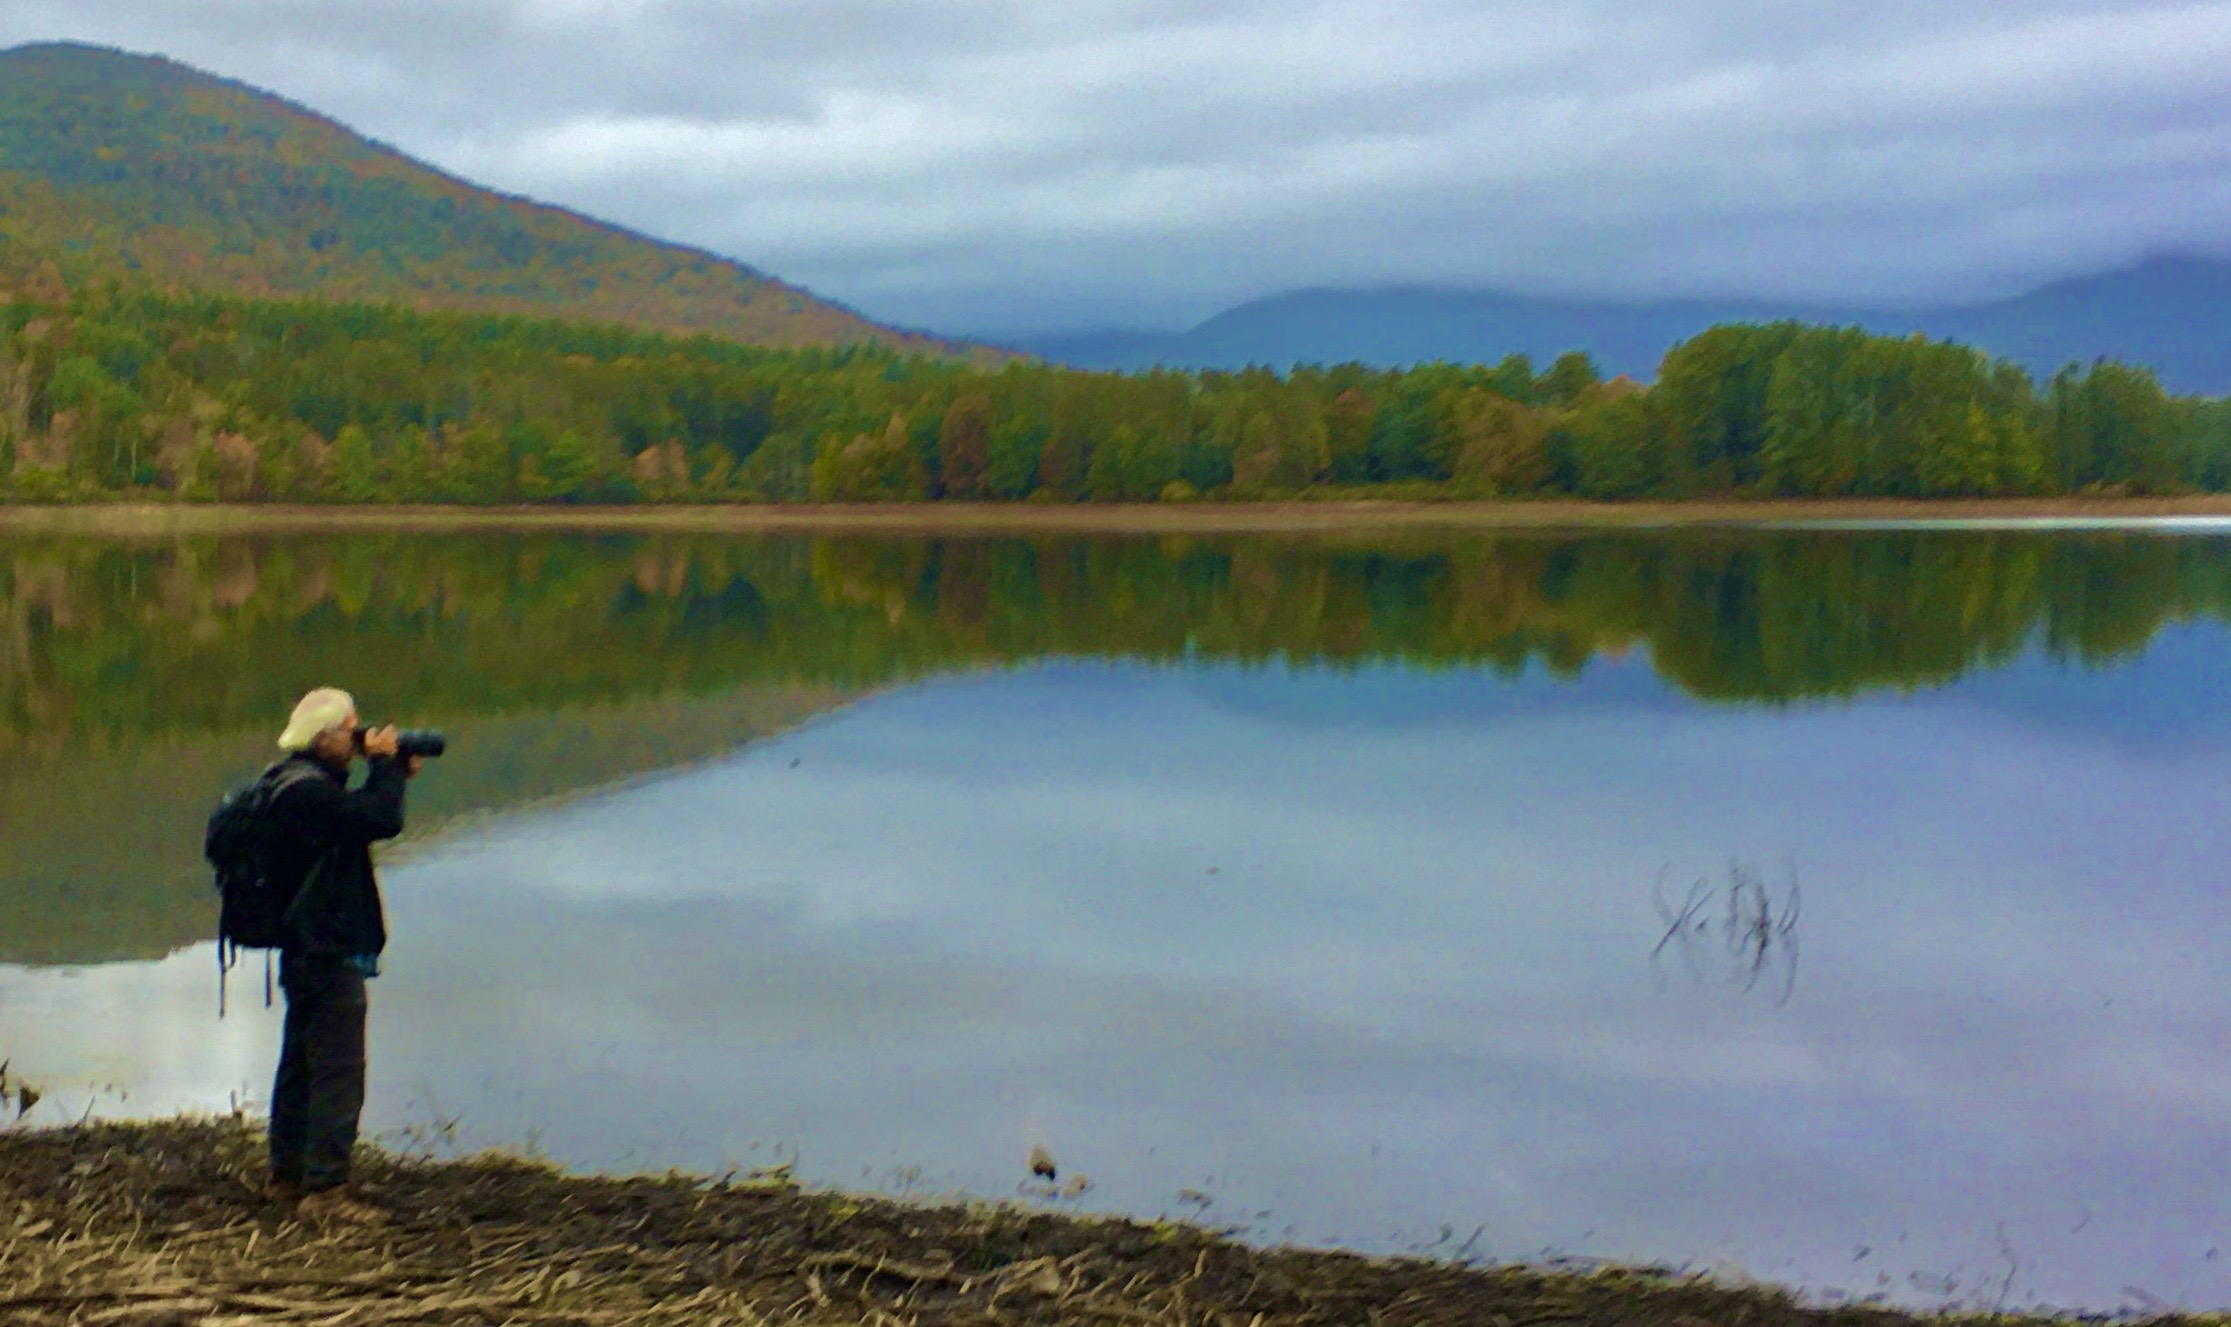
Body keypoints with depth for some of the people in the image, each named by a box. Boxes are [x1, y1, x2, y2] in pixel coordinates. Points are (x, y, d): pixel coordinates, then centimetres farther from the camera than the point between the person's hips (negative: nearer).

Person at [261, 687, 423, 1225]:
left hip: (310, 952, 11)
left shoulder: (297, 785, 14)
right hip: (329, 954, -11)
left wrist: (393, 774, 8)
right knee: (339, 1070, -8)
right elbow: (381, 819, -28)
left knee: (302, 1063, 18)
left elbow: (364, 817, 20)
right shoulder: (307, 792, -20)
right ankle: (325, 1186, -6)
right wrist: (385, 765, -13)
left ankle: (288, 1175, 28)